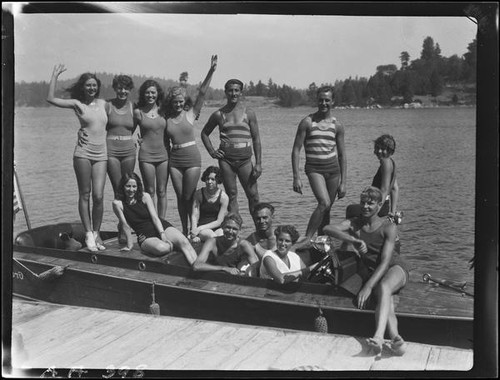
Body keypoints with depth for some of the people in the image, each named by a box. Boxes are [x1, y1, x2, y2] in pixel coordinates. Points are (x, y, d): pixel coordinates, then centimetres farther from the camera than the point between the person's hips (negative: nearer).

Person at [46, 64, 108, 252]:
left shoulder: (102, 103, 13)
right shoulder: (77, 104, 2)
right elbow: (51, 99, -7)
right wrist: (55, 75, -2)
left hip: (101, 154, 3)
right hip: (83, 152, -2)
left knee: (98, 196, -4)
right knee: (85, 195, 2)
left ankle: (96, 233, 10)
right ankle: (88, 234, 9)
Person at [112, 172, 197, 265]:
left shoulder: (145, 196, 0)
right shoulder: (118, 203, -5)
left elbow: (155, 217, -6)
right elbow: (125, 225, -4)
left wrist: (162, 234, -18)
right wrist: (129, 245, -3)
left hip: (162, 227, 2)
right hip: (145, 236, -2)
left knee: (184, 242, -28)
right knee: (161, 248, -37)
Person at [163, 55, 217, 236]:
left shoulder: (190, 114, 1)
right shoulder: (166, 119, 6)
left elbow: (202, 93, -9)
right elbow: (166, 142, 14)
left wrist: (211, 71, -17)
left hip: (192, 158, -2)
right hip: (174, 159, 2)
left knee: (189, 197, -2)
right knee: (180, 197, 5)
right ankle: (184, 230, 15)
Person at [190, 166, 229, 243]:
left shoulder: (224, 197, -5)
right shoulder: (199, 194, -3)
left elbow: (219, 221, -7)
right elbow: (194, 216, -4)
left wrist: (200, 228, -16)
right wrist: (194, 229, -24)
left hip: (216, 227, 2)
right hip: (201, 228, -2)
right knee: (211, 235, -35)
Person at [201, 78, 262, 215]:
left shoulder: (249, 113, 4)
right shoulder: (219, 114, 7)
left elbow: (256, 138, 4)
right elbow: (204, 133, 21)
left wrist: (258, 163, -3)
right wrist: (212, 151, 7)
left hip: (244, 159, -1)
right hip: (225, 159, 1)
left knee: (253, 196, -3)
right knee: (231, 196, 3)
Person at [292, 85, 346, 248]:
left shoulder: (337, 126, 6)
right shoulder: (307, 122, -4)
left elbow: (342, 155, 10)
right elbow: (296, 150, -4)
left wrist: (343, 182, 6)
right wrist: (296, 177, -11)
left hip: (333, 169, 4)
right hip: (314, 169, -4)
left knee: (326, 210, 8)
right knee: (324, 203, -24)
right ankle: (306, 238, -15)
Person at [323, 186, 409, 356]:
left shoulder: (388, 227, -11)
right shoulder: (354, 224, 1)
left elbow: (385, 262, -19)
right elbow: (328, 229, -17)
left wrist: (368, 287, -30)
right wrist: (354, 240, -29)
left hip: (395, 268, -4)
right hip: (371, 272, 4)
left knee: (384, 287, -38)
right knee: (386, 302, -28)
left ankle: (378, 336, -58)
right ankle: (395, 338, -52)